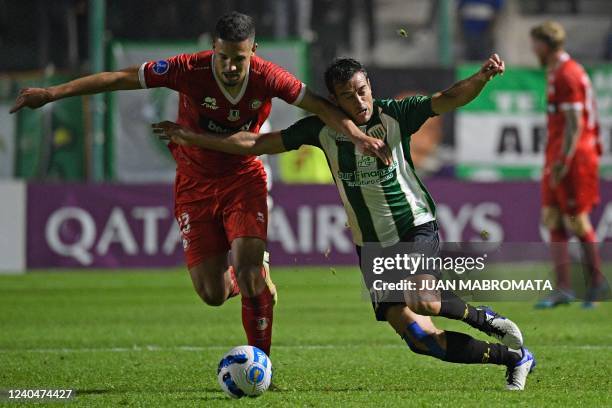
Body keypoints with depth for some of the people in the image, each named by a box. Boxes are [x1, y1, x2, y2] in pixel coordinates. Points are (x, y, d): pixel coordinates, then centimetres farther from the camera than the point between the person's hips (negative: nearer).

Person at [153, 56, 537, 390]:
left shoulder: (394, 115, -9)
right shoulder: (323, 129, -1)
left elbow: (449, 99, -20)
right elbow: (256, 143, 4)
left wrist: (483, 76, -41)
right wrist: (193, 138, 1)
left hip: (417, 227, -4)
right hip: (371, 245, 4)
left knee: (417, 299, -34)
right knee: (417, 335, -7)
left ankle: (483, 317, -4)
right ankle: (514, 358, 8)